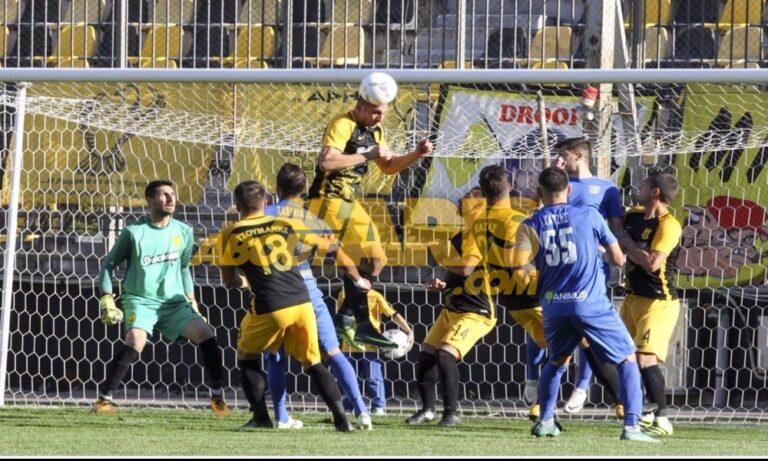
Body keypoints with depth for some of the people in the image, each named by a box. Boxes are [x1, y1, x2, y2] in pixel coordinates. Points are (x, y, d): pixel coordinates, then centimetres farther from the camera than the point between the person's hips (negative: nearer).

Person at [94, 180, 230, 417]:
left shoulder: (183, 232, 6)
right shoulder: (134, 232, -7)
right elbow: (109, 264, 2)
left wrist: (192, 302, 16)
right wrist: (107, 299, -8)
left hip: (174, 301, 4)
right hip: (141, 301, -4)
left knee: (205, 333, -14)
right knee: (135, 344, -29)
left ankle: (217, 396, 0)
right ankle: (104, 398, -20)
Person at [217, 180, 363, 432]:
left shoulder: (232, 234, 4)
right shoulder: (287, 225, 13)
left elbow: (230, 281, 8)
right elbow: (332, 248, 17)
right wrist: (358, 280, 30)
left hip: (269, 308, -3)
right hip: (302, 303, 3)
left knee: (246, 355, 21)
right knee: (312, 362, 15)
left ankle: (260, 416, 14)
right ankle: (341, 417, 0)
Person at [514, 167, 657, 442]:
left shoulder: (531, 226, 4)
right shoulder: (589, 216, 1)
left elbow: (520, 271, -4)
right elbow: (618, 259, 3)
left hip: (553, 305, 3)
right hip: (591, 303, -3)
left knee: (557, 362, 29)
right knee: (627, 359, 6)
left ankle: (545, 421, 23)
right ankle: (632, 426, -8)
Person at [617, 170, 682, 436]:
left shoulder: (668, 225, -18)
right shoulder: (634, 216, 7)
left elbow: (651, 263, -28)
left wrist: (628, 244, -15)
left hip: (659, 302, -9)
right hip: (634, 297, 9)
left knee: (645, 359, -19)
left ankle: (662, 420, -15)